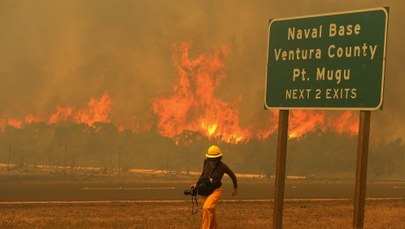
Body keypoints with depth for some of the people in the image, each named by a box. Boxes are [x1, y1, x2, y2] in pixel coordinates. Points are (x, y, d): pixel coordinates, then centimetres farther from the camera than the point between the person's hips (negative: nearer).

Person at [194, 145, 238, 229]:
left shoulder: (223, 166, -21)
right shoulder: (206, 161, -10)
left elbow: (232, 175, -2)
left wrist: (235, 189, 12)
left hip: (216, 191, -5)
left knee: (207, 208, -28)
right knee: (211, 212, 15)